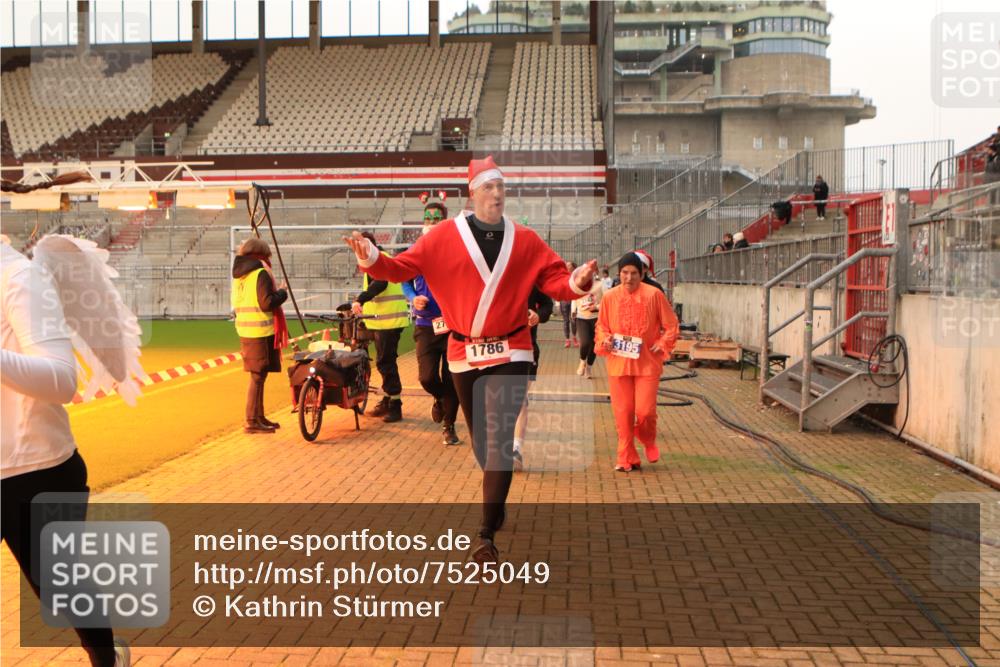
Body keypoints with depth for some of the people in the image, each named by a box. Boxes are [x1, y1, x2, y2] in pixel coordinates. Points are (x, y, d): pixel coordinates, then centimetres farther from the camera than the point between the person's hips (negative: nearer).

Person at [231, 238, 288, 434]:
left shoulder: (238, 274, 13)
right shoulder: (261, 273, -13)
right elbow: (267, 303, -21)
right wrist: (282, 292, -4)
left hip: (244, 331, 9)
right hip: (261, 332, -9)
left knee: (258, 375, 17)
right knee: (258, 376, -4)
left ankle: (259, 417, 25)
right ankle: (252, 421, -3)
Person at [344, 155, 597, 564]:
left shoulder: (525, 241, 1)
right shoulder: (444, 236, -2)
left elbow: (554, 280, -1)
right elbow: (403, 268, -7)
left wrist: (577, 282, -23)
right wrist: (372, 259, -26)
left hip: (509, 353, -1)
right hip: (463, 353, 1)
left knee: (499, 439, -10)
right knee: (480, 439, 16)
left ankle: (486, 536, -9)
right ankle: (497, 504, 41)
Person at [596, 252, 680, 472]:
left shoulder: (653, 294, -3)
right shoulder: (610, 297, 3)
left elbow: (671, 324, 4)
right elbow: (601, 325, 13)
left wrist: (663, 344, -8)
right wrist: (604, 340, -6)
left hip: (647, 362, -2)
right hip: (618, 362, 2)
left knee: (645, 410, -5)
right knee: (622, 412, 3)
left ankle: (648, 441, 28)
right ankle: (627, 458, 16)